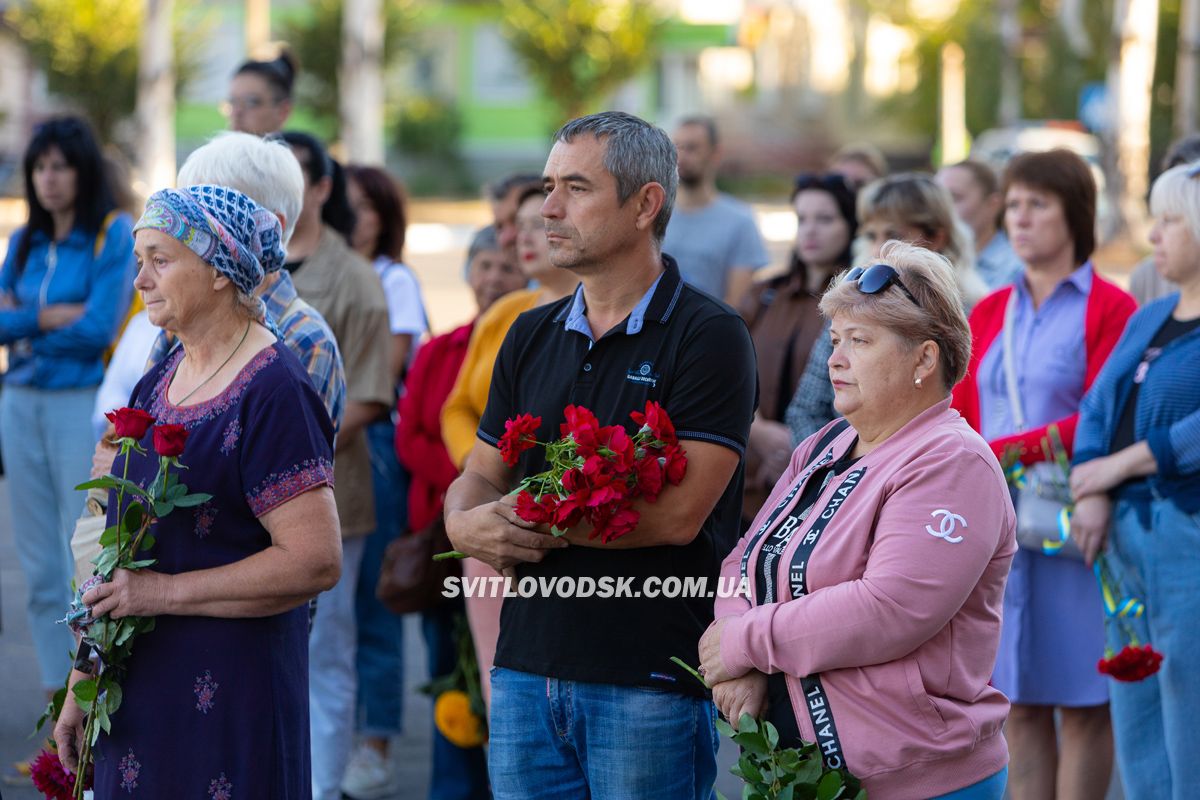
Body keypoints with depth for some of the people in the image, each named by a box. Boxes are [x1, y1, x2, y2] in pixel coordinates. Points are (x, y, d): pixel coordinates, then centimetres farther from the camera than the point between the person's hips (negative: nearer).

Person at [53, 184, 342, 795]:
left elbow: (315, 561, -21)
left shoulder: (271, 393, -13)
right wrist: (83, 679, 11)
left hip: (229, 703, -7)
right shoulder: (155, 386, 12)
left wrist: (164, 591, -17)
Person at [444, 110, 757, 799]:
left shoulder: (709, 336, -7)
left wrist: (531, 517, -8)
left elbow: (677, 514, -16)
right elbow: (479, 477, 16)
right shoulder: (532, 336, 15)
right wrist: (467, 524, -8)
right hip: (528, 667, 6)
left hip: (649, 682, -6)